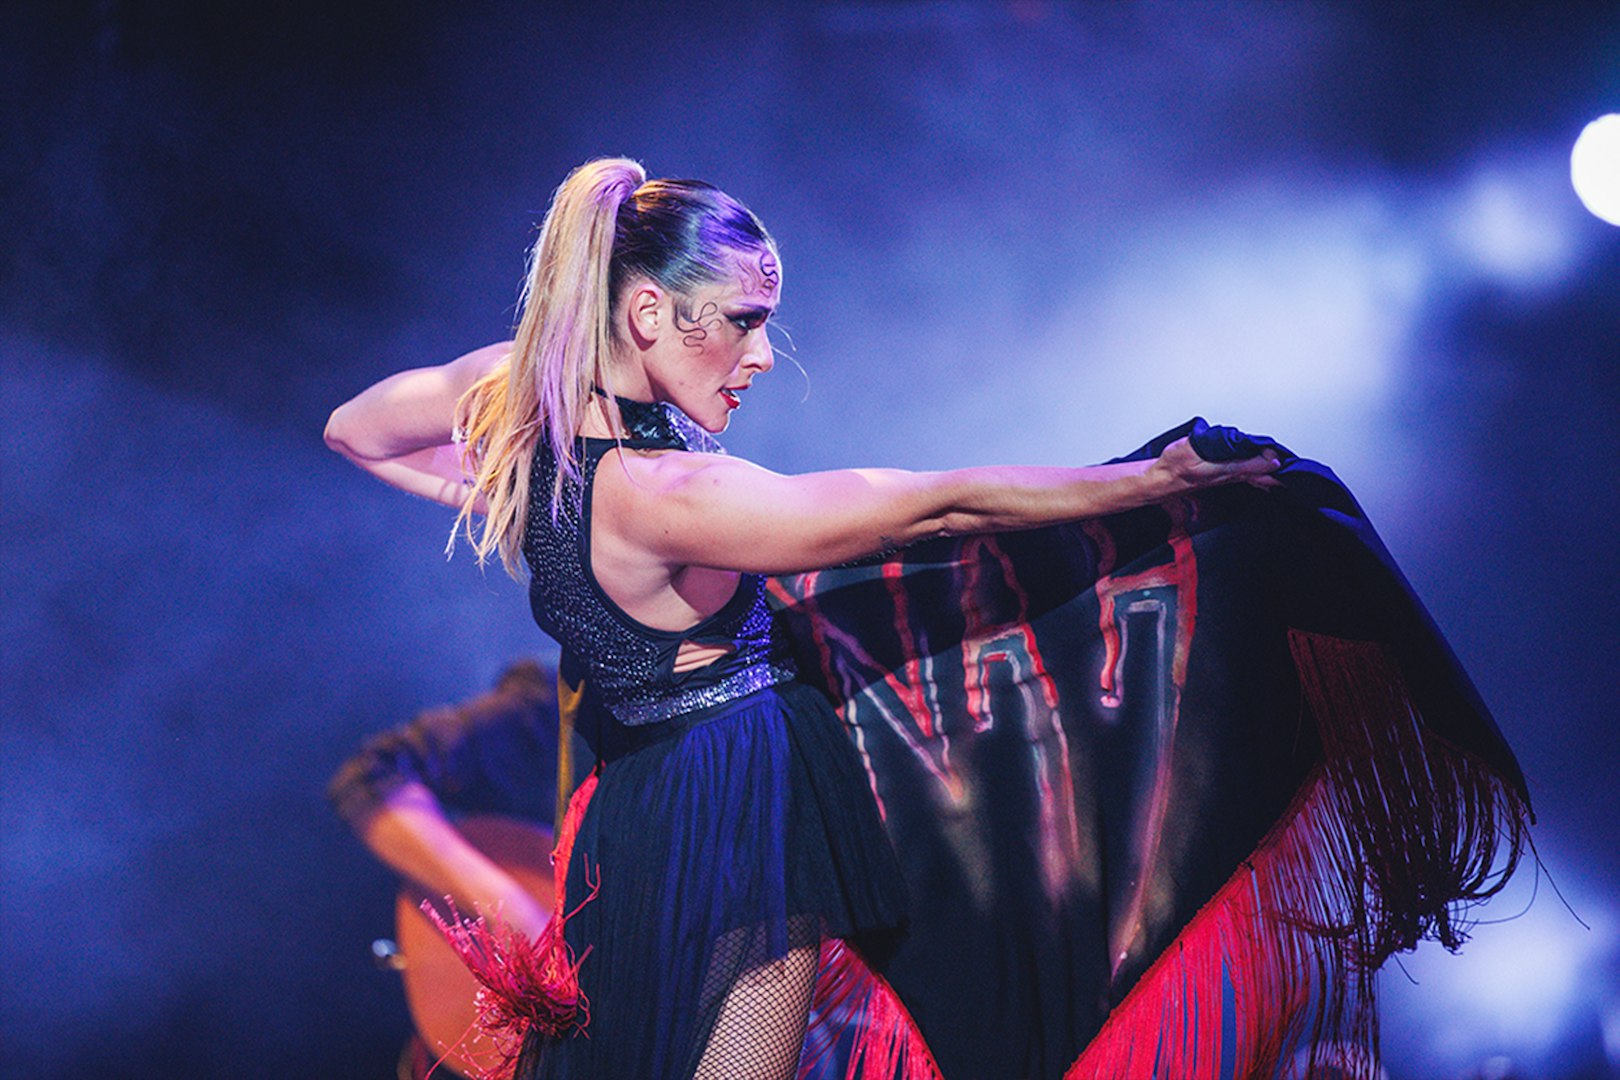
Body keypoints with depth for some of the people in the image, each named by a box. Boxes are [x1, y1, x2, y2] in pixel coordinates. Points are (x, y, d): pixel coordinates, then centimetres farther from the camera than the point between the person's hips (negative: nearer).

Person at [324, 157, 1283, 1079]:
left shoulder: (509, 390, -5)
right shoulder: (665, 494, -29)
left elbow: (355, 431, 16)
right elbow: (943, 507, -26)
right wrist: (1160, 478, -18)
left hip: (633, 794, 8)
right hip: (733, 818, -8)